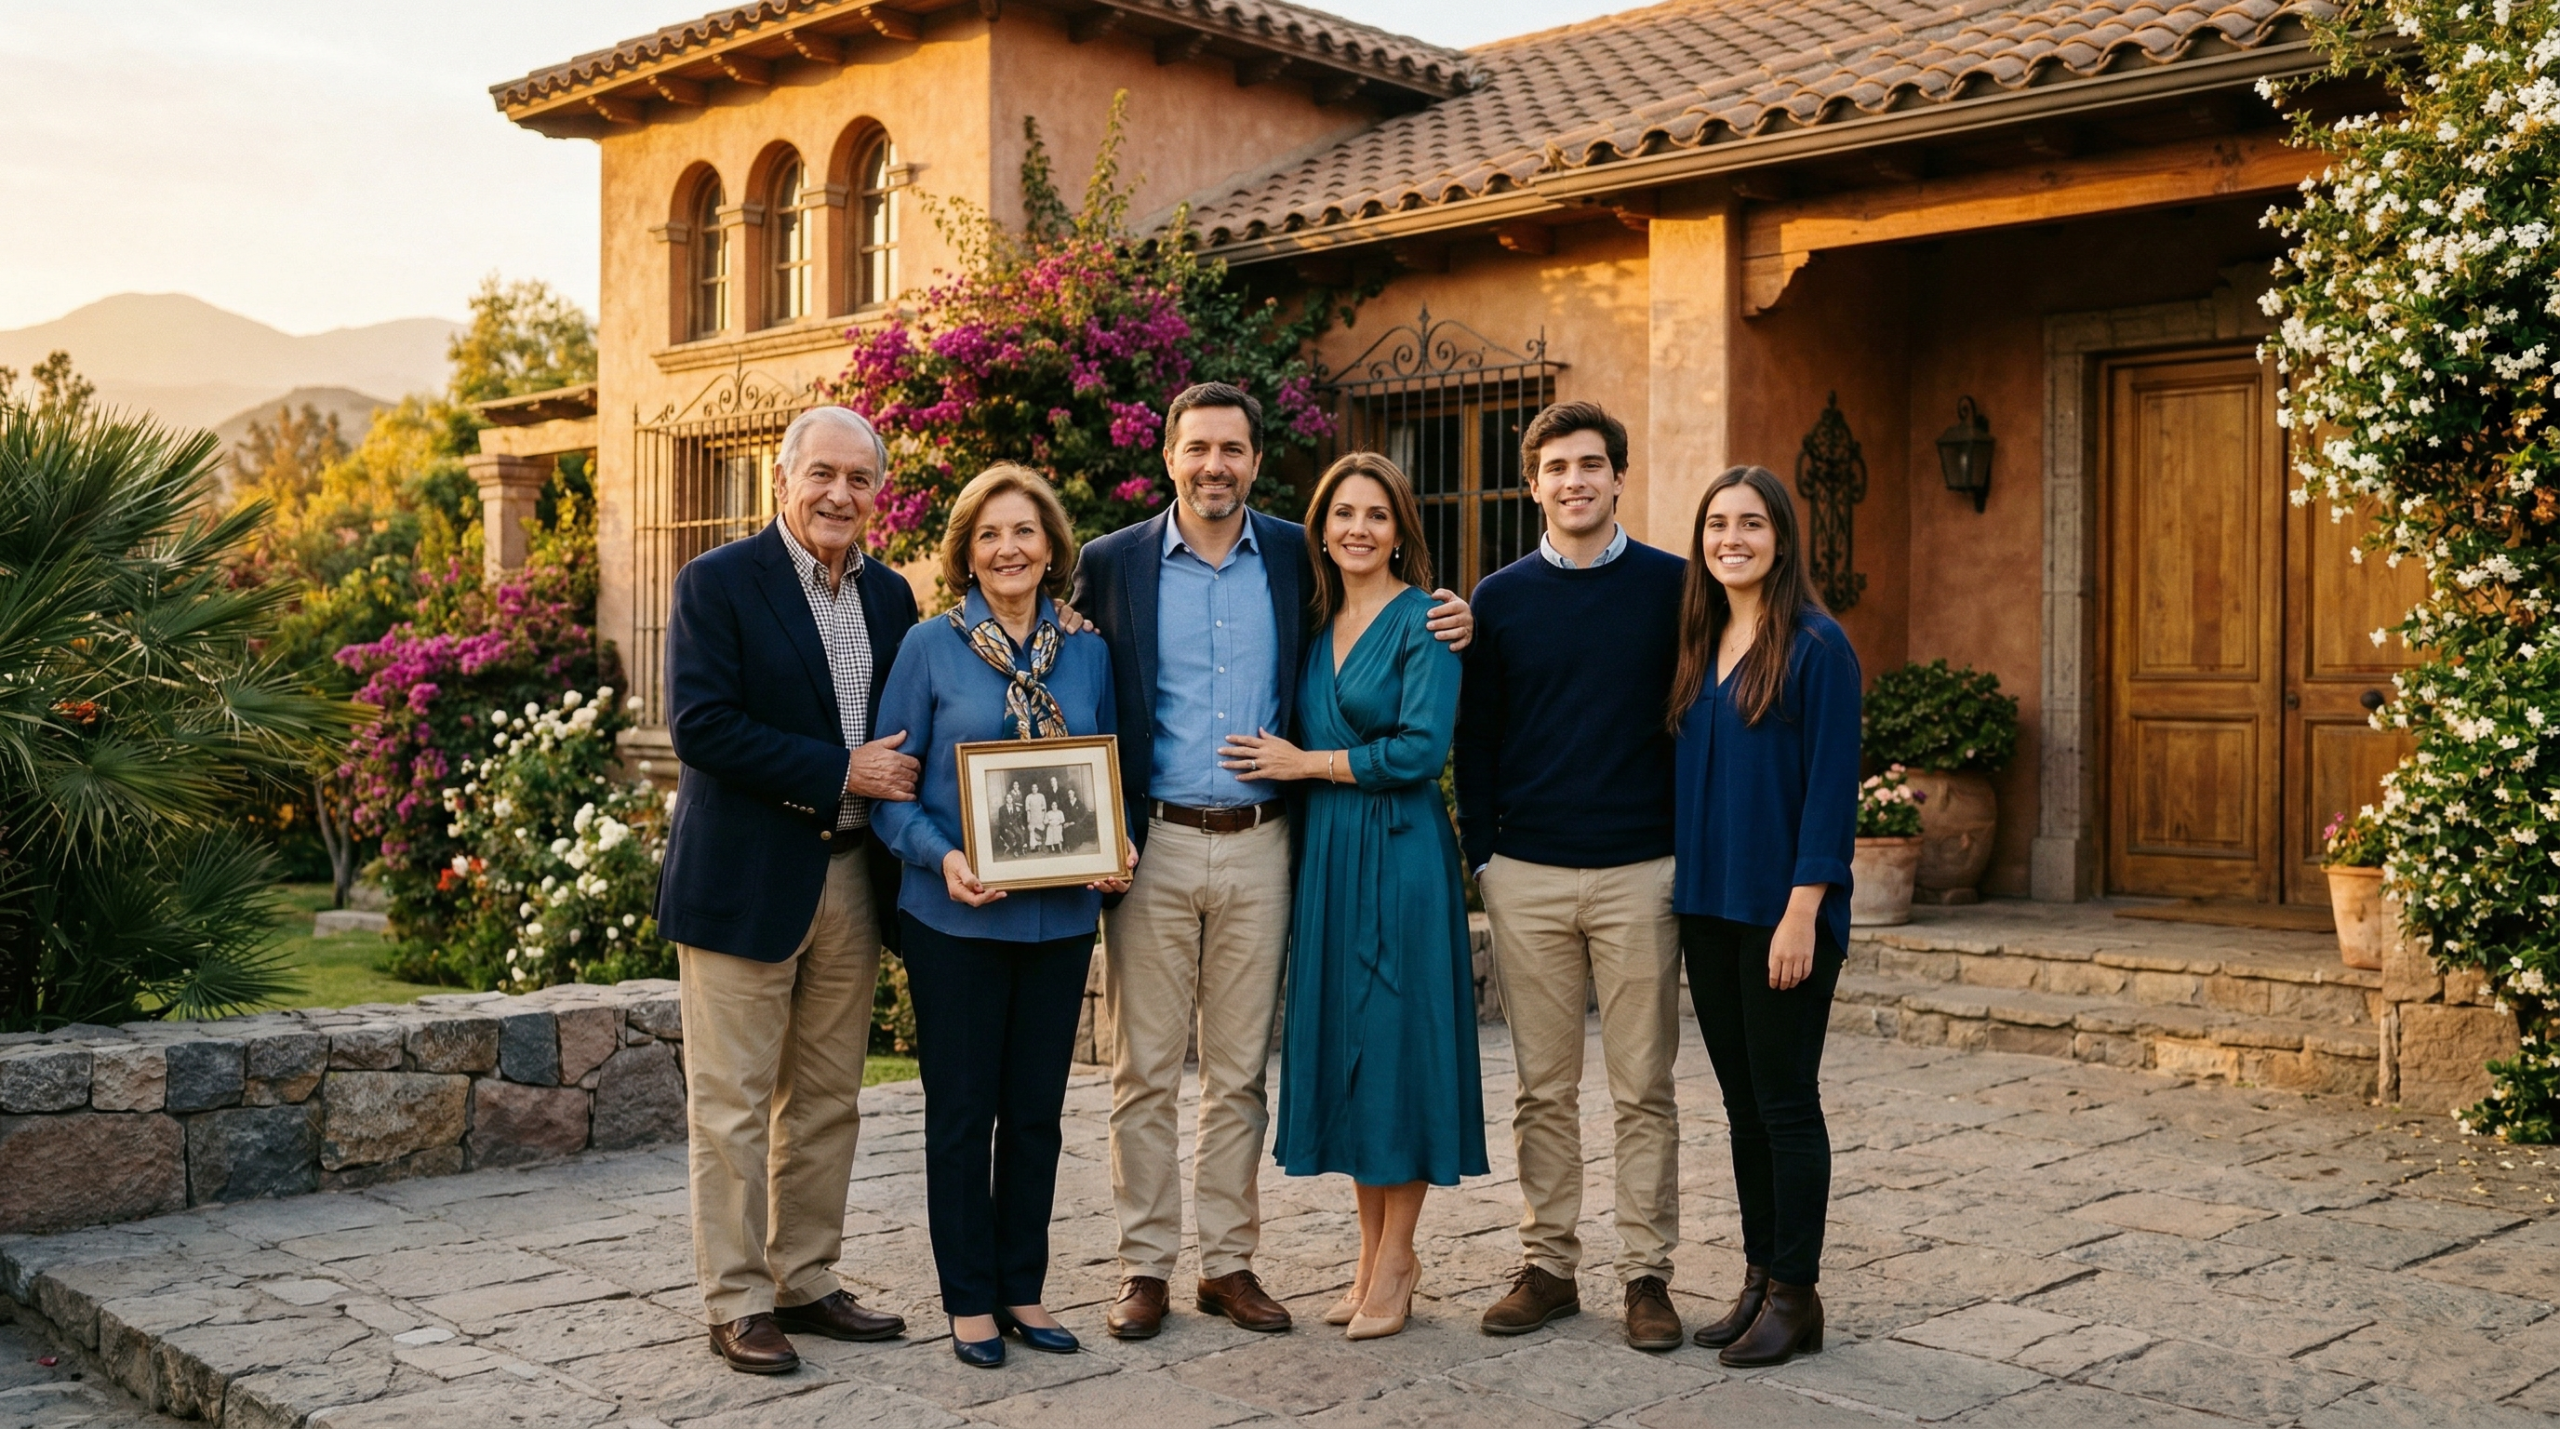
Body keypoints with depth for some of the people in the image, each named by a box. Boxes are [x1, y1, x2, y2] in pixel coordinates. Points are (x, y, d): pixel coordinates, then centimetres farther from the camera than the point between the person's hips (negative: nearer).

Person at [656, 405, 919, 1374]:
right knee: (733, 1103, 1)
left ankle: (807, 1284, 25)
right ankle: (737, 1303, 12)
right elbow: (699, 725, -17)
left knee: (827, 1101, 13)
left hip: (852, 878, 6)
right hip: (746, 881, -6)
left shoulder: (889, 595, 11)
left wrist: (898, 794, -2)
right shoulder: (717, 583, -7)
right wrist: (840, 772, -18)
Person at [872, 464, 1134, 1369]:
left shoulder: (1088, 655, 6)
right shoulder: (932, 647, -3)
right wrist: (940, 856, -20)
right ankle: (969, 1298, 18)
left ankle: (1023, 1287, 24)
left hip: (1060, 914, 3)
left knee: (1036, 1110, 11)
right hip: (957, 917, -3)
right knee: (961, 1109, 5)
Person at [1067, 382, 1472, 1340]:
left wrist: (1447, 624, -4)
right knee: (1145, 1071, 4)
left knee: (1239, 1071, 9)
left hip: (1259, 847, 1)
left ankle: (1229, 1261, 20)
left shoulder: (1299, 558, 5)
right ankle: (1145, 1267, 15)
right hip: (1154, 845, -1)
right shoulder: (1112, 564, 1)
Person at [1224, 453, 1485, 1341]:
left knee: (1398, 1039, -1)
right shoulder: (1317, 624, 12)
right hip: (1325, 853, 6)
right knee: (1341, 1043, 9)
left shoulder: (1423, 619, -7)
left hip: (1400, 856, -6)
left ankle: (1395, 1259, 10)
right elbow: (1297, 732, 19)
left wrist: (1304, 763, -9)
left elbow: (1420, 749, -16)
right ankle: (1375, 1251, 19)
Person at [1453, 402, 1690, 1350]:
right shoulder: (1499, 599, 6)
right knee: (1544, 1089, 8)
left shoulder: (1672, 586, 2)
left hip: (1641, 871, -1)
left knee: (1643, 1088, 4)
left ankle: (1647, 1272, 14)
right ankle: (1547, 1266, 18)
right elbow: (1475, 736, 8)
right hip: (1527, 877, 1)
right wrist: (1480, 853, 2)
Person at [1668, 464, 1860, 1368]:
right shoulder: (1699, 647, 11)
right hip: (1708, 908, 7)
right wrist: (1687, 901, 10)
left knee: (1785, 1101, 1)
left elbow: (1831, 787, -13)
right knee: (1742, 1102, 13)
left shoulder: (1817, 646, -9)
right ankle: (1758, 1282, 23)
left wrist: (1803, 911, -18)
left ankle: (1794, 1296, 12)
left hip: (1781, 914, -7)